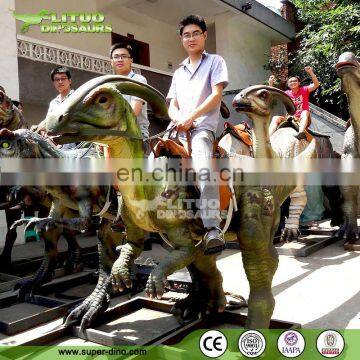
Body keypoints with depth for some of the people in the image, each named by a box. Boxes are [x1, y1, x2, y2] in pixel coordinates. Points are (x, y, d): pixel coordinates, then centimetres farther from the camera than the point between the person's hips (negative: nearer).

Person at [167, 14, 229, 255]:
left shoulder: (215, 61, 15)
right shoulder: (179, 72, 30)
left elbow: (216, 95, 0)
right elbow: (172, 105, 20)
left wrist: (191, 117, -11)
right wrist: (178, 118, -5)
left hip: (203, 126, -6)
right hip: (179, 127, 6)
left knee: (204, 170, -31)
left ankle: (213, 230, -39)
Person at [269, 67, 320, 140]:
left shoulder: (304, 90, 4)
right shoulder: (287, 93, 11)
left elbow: (316, 84, -10)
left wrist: (311, 72, -24)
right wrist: (271, 84, -8)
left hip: (302, 120, -3)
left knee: (305, 112, -35)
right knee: (275, 118, -17)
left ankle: (301, 132, -60)